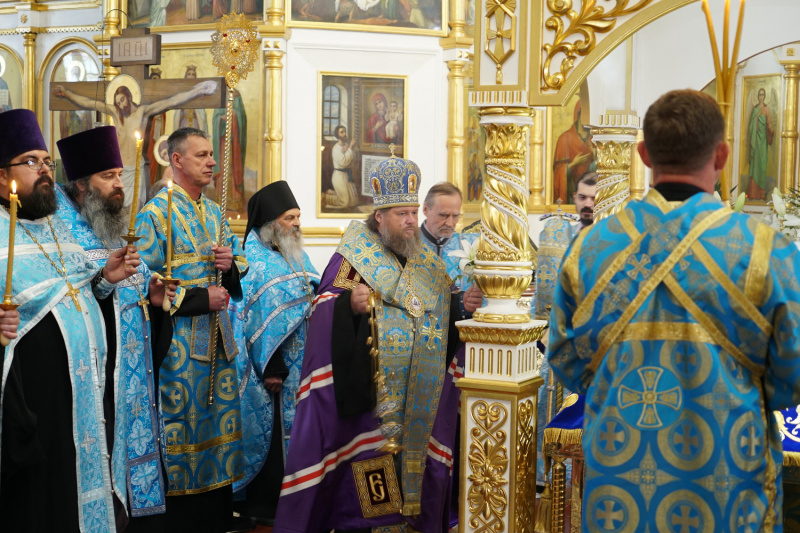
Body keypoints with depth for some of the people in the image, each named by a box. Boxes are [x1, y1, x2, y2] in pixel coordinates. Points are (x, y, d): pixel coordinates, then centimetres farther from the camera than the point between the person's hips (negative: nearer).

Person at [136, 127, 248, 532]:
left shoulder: (214, 212, 14)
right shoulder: (155, 213, -9)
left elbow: (240, 259, 22)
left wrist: (231, 264, -2)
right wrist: (198, 298, -17)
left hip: (218, 338, 7)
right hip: (179, 339, -7)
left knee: (219, 422, 10)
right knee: (183, 428, -3)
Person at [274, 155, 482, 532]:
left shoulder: (426, 262, 14)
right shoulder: (354, 255, -3)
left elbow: (441, 315, 20)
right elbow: (323, 310, -10)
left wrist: (462, 306, 1)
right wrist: (349, 305, -29)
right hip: (366, 388, -5)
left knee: (414, 456, 7)